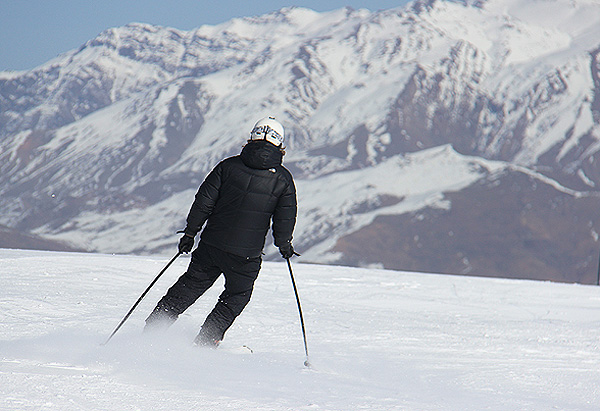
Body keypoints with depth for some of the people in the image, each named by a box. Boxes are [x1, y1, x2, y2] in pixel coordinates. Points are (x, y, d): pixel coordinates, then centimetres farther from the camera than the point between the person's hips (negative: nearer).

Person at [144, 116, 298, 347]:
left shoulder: (229, 166, 2)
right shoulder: (283, 178, -1)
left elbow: (204, 202, 1)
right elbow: (285, 218, 2)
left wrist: (190, 233, 9)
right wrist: (284, 244, 20)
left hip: (212, 243, 2)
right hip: (247, 254, -2)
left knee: (190, 286, 16)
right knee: (237, 297, 19)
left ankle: (152, 330, 15)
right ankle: (205, 343, 10)